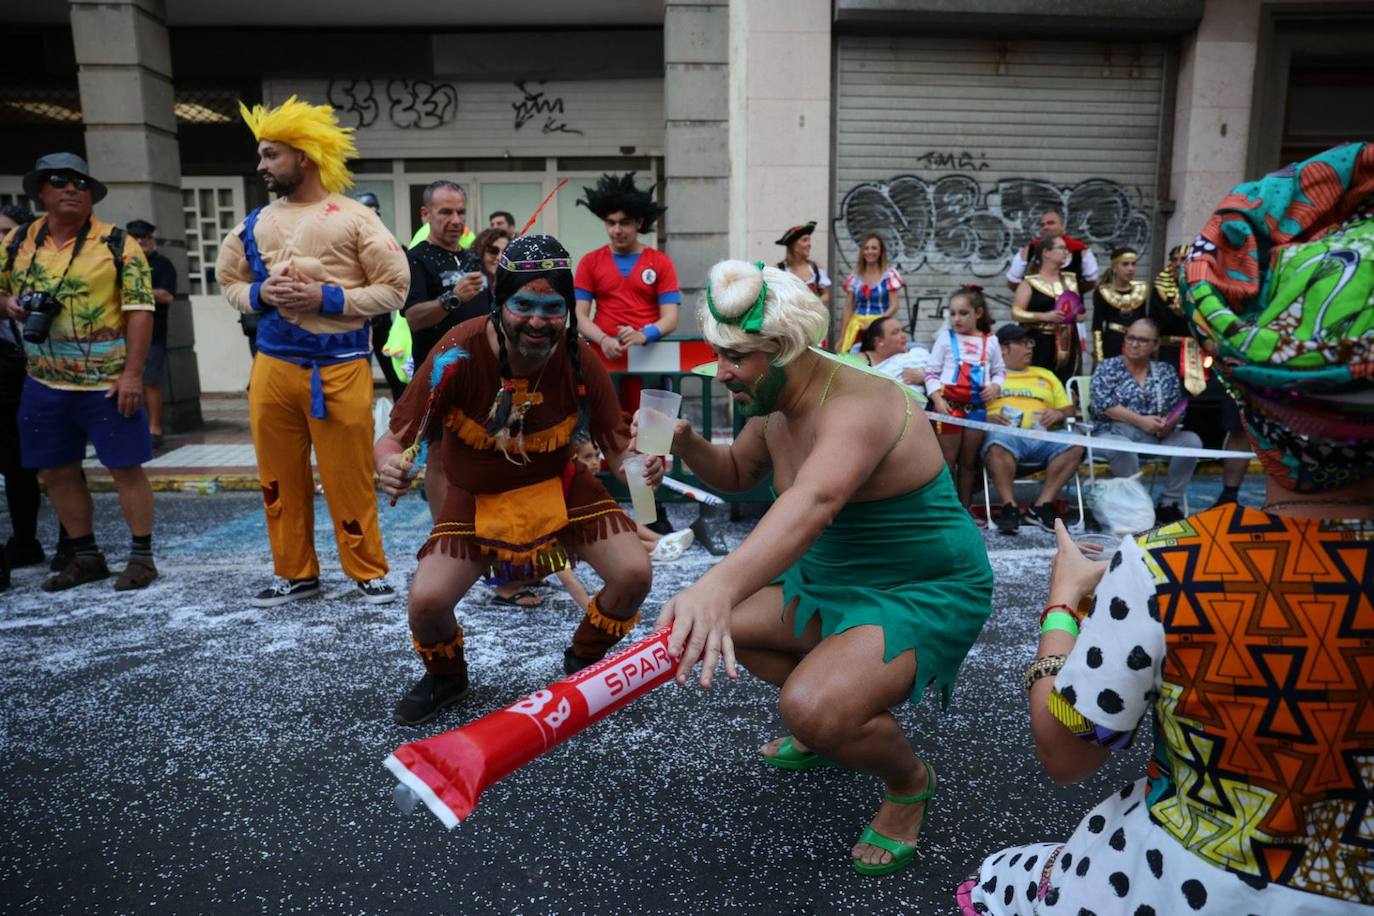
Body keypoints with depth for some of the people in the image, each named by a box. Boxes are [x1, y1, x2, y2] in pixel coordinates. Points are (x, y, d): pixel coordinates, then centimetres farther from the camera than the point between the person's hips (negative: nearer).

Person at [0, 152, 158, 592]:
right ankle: (86, 557, 24)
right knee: (57, 472, 11)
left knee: (126, 468, 0)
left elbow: (139, 310, -10)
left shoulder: (118, 243, -6)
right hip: (44, 384, 5)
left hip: (108, 384, -5)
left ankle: (142, 555, 11)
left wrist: (132, 374, -16)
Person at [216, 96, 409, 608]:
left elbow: (394, 288, -5)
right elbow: (229, 281, 19)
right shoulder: (256, 224, 9)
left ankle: (368, 573, 17)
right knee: (280, 478, 11)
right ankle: (296, 574, 26)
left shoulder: (355, 219, -4)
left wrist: (327, 297, -14)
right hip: (272, 367, 5)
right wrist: (259, 294, -3)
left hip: (340, 368, -5)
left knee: (349, 479, 1)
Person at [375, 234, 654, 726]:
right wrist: (390, 464, -45)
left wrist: (639, 463, -38)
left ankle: (584, 662, 20)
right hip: (477, 497, -1)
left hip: (563, 487, 1)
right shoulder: (458, 354, -26)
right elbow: (397, 438, -22)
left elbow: (616, 449, -14)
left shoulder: (581, 362, -20)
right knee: (426, 599, -17)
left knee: (634, 574, -14)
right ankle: (445, 677, 22)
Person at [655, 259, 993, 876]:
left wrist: (718, 585, -64)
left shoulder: (857, 407, -30)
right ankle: (832, 730, 27)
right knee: (721, 624, 10)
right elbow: (738, 473, 14)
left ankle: (909, 783, 6)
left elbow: (813, 502, -49)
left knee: (813, 708, -29)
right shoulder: (774, 406, -2)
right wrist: (688, 446, -9)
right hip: (836, 577, 9)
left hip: (926, 591, -9)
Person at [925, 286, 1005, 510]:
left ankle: (965, 508, 22)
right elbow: (932, 373, -3)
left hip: (977, 407, 3)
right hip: (949, 405, -3)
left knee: (969, 461, 12)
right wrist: (937, 400, -14)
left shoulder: (990, 341, 7)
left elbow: (999, 371, 15)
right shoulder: (945, 338, -1)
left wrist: (995, 386, -7)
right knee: (947, 461, 1)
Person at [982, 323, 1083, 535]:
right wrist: (988, 418, -13)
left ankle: (1041, 506, -24)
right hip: (1005, 435, -4)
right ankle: (1009, 507, -33)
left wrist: (1059, 415, 4)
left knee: (1075, 445, -27)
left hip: (1042, 438, 4)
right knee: (998, 444, -40)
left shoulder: (1045, 375, 31)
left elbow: (1070, 410, 27)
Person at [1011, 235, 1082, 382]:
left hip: (1067, 344, 5)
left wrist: (1076, 314, 3)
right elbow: (1016, 313, -10)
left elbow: (1080, 311, 26)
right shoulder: (1030, 282, -3)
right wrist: (1044, 316, -20)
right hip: (1039, 344, -5)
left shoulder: (1070, 280, 15)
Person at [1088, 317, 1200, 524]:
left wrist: (1169, 424, -13)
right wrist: (1141, 421, -18)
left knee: (1191, 440, -20)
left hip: (1155, 437, 4)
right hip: (1114, 434, -4)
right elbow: (1102, 404, -11)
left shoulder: (1166, 372, 15)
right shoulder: (1108, 368, 3)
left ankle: (1168, 504, -11)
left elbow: (1178, 409, 12)